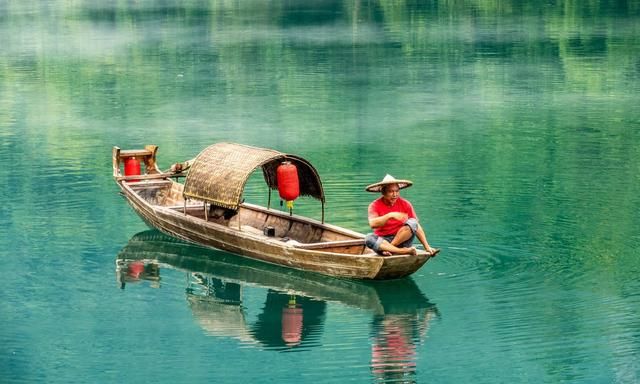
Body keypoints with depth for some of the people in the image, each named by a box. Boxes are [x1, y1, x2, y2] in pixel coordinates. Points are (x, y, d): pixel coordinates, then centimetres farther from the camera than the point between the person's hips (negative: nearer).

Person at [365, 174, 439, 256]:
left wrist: (427, 247, -8)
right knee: (369, 238, -32)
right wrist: (390, 215, -33)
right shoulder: (375, 205, -4)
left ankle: (388, 249, -26)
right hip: (382, 241, -1)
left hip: (403, 240, 1)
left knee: (412, 223, -24)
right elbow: (373, 224, -22)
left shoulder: (405, 204, 1)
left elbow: (417, 227, 1)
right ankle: (404, 251, -39)